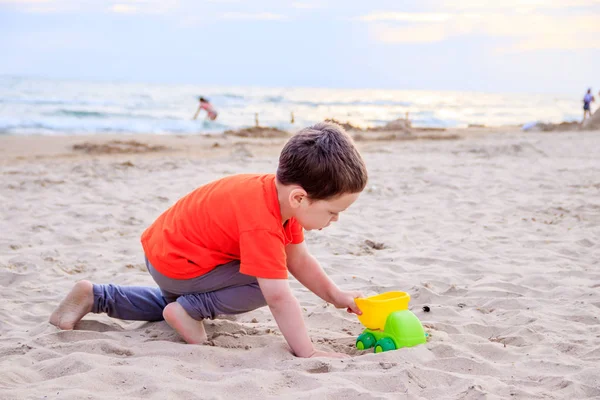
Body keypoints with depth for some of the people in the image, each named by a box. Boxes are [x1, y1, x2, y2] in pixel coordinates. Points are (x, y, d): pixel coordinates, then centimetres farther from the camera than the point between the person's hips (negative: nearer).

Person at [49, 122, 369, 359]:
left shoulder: (282, 193, -7)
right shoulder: (262, 224, -36)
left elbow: (298, 259, 3)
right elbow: (279, 297, -37)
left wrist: (335, 295, 2)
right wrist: (307, 353, -34)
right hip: (176, 264, -10)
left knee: (174, 305, 38)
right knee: (266, 283, -21)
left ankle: (95, 297, 28)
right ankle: (188, 310, -8)